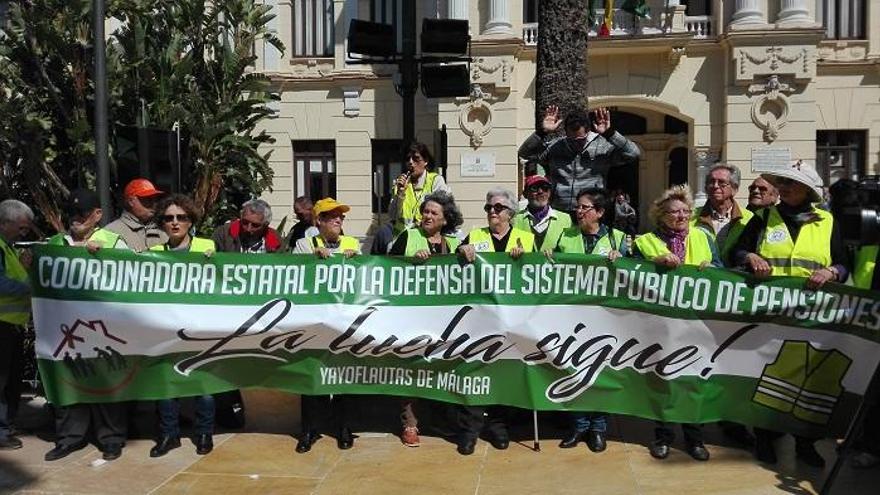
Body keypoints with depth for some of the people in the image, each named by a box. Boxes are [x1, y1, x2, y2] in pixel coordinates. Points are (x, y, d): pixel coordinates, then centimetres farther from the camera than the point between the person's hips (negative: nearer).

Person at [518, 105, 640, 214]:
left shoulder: (603, 146, 0)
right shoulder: (554, 146, 7)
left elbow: (633, 153, -10)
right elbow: (524, 153, 3)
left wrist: (610, 133, -20)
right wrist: (542, 132, -10)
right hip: (558, 215, 2)